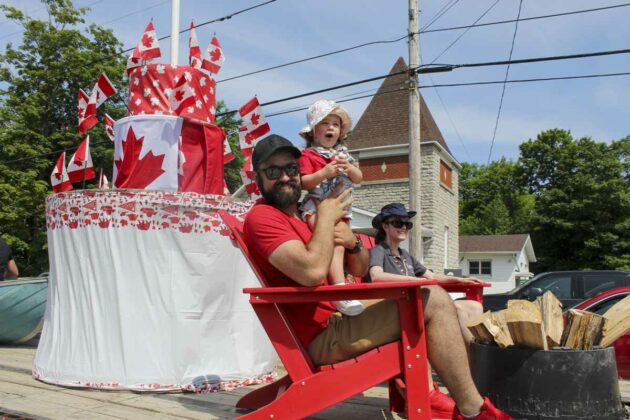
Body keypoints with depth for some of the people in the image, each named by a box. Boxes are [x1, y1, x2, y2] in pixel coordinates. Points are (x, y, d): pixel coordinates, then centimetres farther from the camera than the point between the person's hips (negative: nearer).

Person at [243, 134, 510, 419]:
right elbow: (313, 272, -28)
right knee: (434, 301, -16)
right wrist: (326, 216, -13)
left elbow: (360, 270, 16)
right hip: (323, 335, -10)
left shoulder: (301, 219, 19)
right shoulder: (262, 217, -11)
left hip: (338, 320, 10)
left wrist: (353, 243, -5)